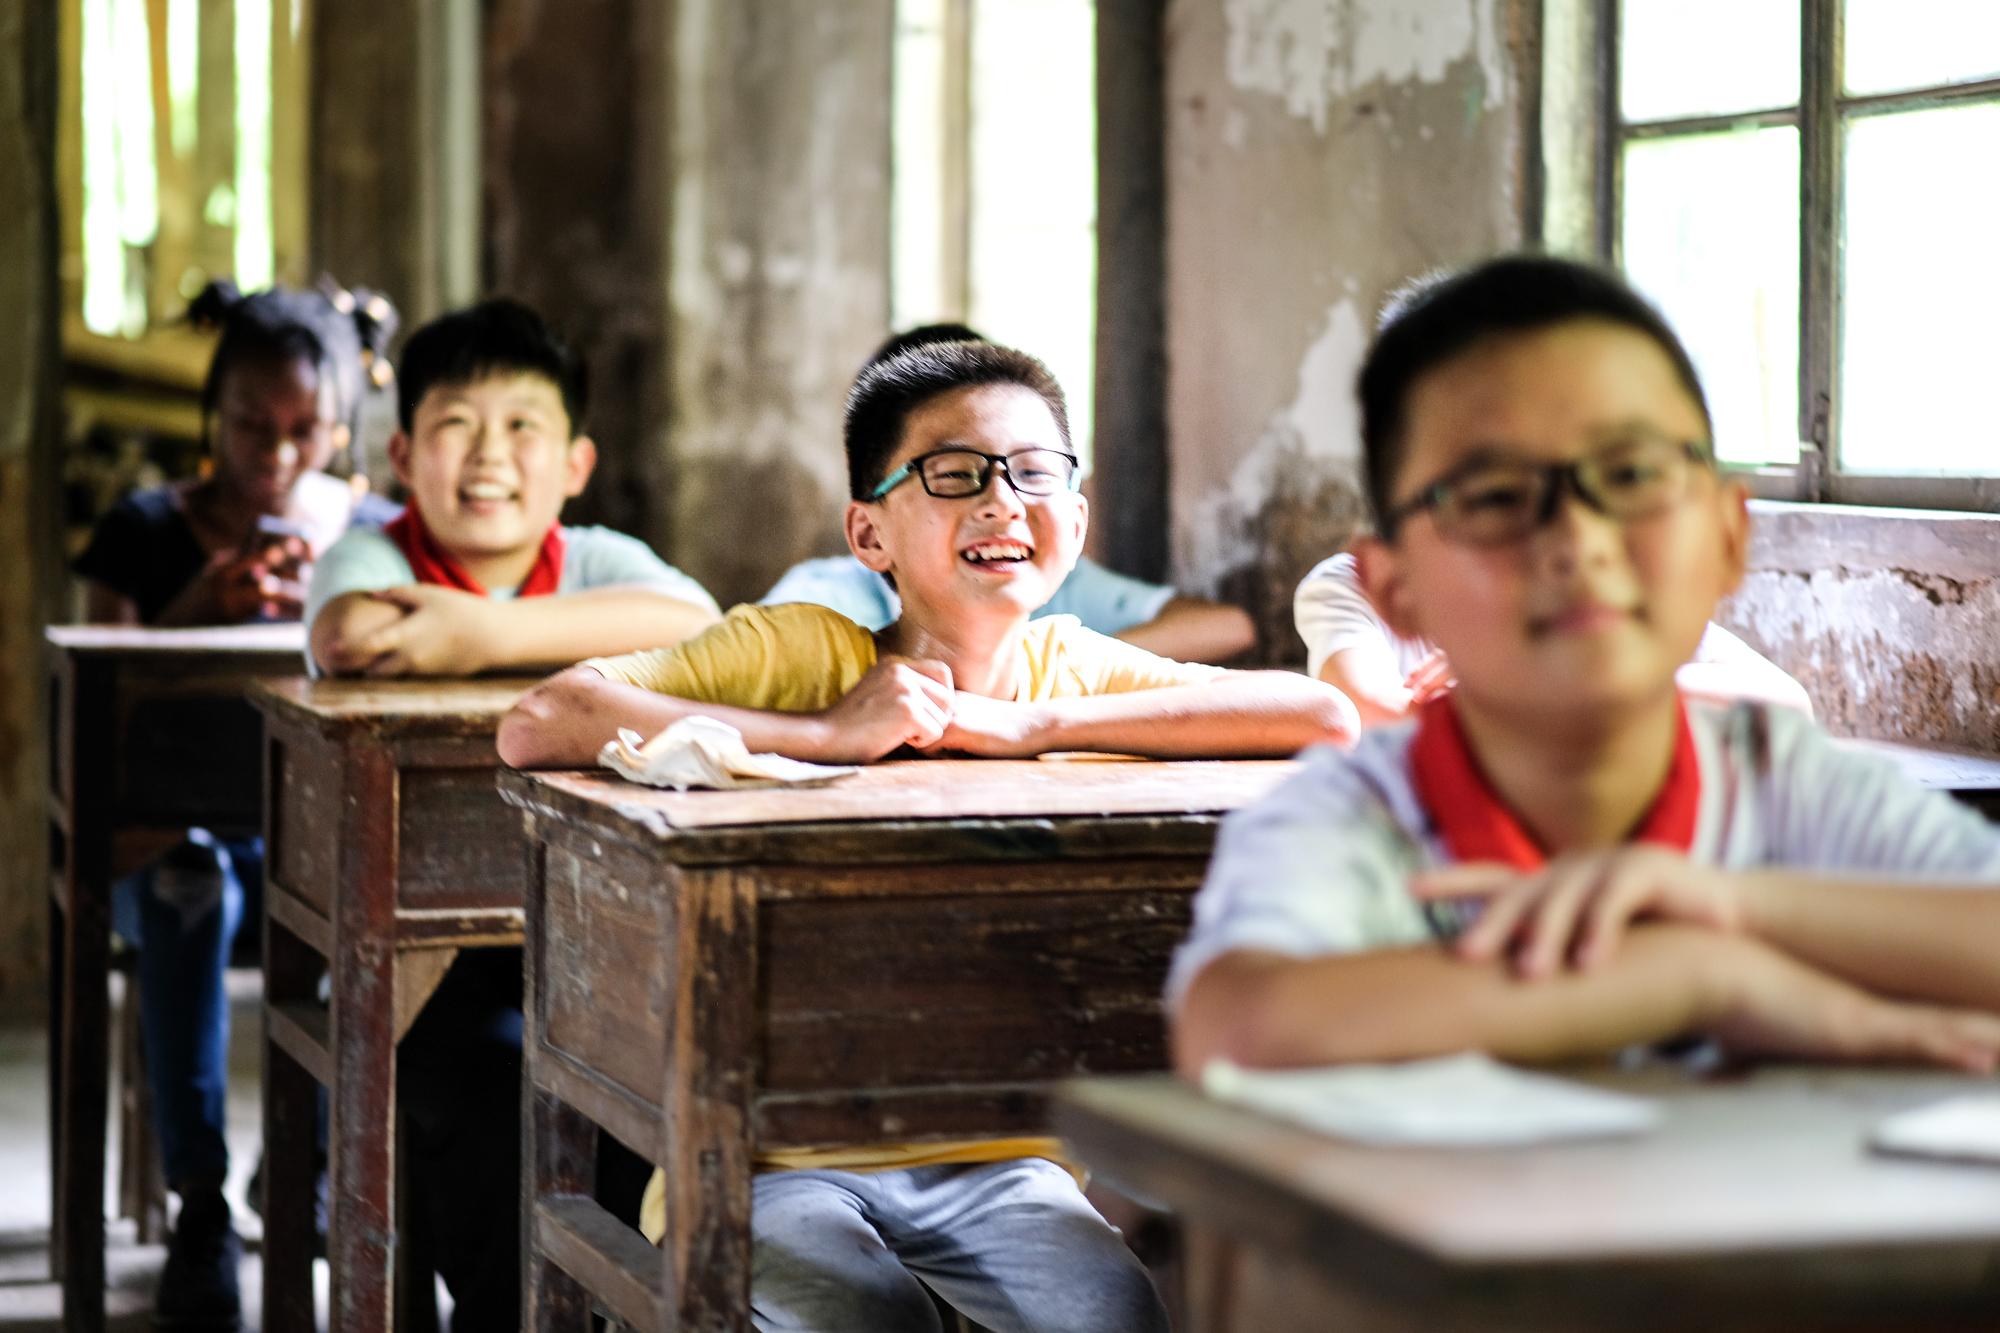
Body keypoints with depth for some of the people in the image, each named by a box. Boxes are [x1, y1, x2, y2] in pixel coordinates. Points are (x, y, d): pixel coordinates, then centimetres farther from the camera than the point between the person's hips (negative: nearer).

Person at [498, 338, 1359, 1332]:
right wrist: (829, 733, -23)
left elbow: (1327, 717, -13)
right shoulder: (796, 650, -8)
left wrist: (1032, 724, -18)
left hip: (989, 1156, 3)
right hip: (772, 1160, -3)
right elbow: (535, 727, -22)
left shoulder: (1069, 669, 1)